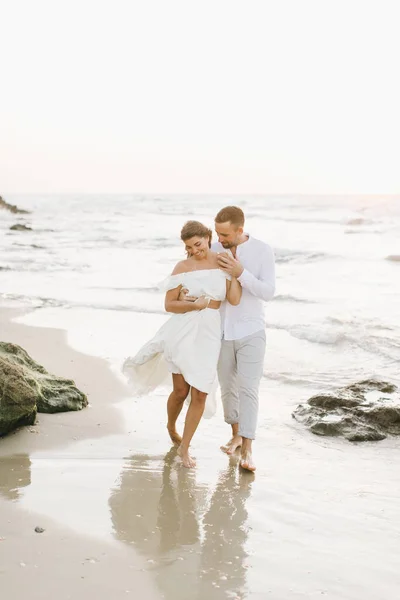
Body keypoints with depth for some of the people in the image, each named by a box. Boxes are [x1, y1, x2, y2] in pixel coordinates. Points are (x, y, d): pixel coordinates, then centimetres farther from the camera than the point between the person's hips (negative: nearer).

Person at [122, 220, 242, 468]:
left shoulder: (224, 262, 0)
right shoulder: (183, 267, -5)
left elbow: (235, 300, -11)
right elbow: (169, 304, -3)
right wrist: (195, 305, -18)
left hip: (210, 334, 1)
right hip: (183, 331, -1)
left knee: (200, 394, -2)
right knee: (181, 391, 7)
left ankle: (185, 448, 13)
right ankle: (171, 427, 40)